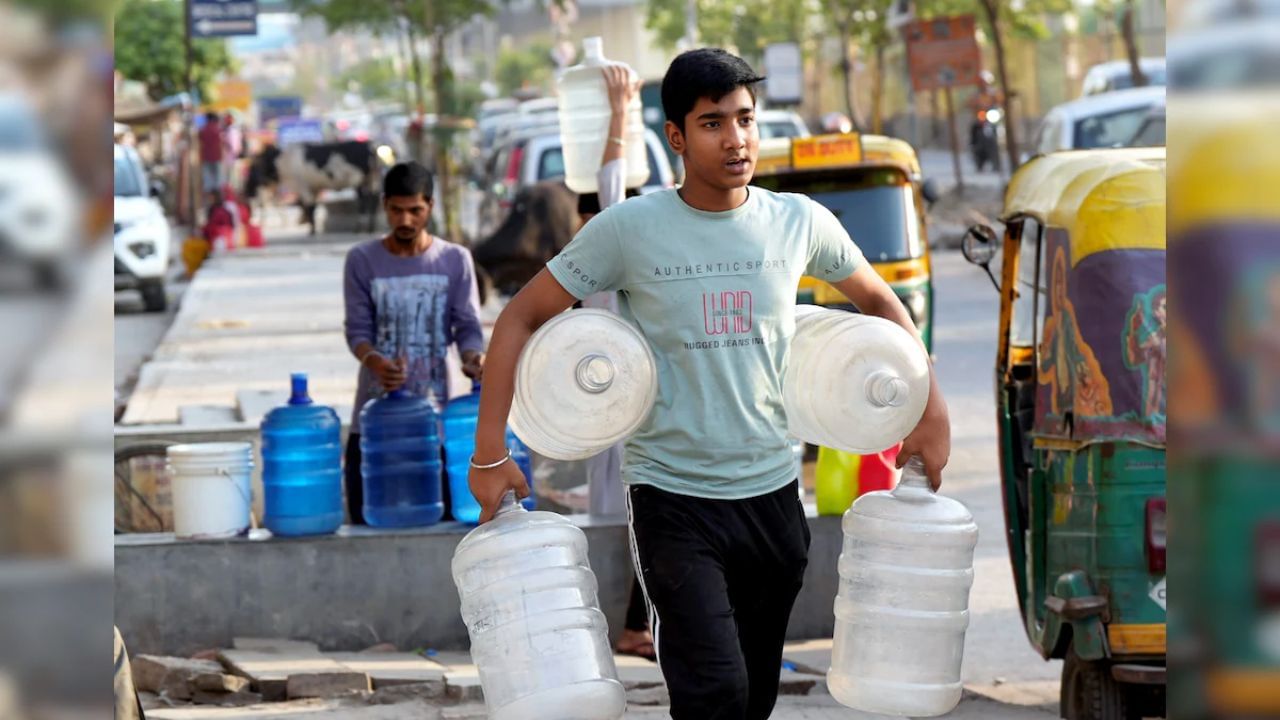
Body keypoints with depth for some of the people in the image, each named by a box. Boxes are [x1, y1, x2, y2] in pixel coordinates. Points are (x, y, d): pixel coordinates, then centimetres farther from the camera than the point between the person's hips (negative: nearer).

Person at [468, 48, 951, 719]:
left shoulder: (799, 222, 1)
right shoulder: (628, 229, -9)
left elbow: (878, 301, 19)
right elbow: (521, 318, -2)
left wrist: (932, 411, 11)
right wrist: (489, 454, -7)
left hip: (772, 495, 4)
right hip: (673, 504, -4)